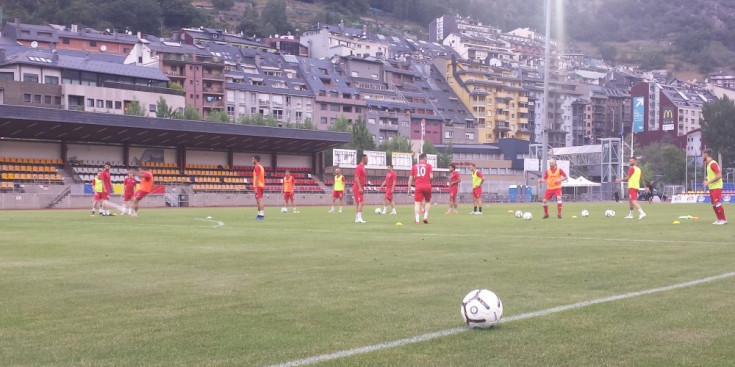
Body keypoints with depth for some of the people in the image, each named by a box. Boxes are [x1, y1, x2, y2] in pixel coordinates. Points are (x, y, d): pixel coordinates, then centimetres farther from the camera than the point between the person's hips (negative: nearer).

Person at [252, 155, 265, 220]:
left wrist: (256, 187, -21)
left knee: (259, 200, -12)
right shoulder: (261, 167, 18)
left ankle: (261, 215, -16)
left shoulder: (257, 167, -12)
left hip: (258, 186, -10)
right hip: (261, 186, 10)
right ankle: (260, 214, 16)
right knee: (258, 200, 13)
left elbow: (257, 177, -19)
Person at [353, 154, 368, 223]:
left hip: (360, 188, 10)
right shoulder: (359, 167, -12)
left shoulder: (362, 167, 18)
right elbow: (356, 178, -19)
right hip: (358, 188, -10)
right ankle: (359, 218, -18)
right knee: (361, 203, -14)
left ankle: (357, 219, 13)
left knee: (357, 203, 10)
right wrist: (360, 188, -23)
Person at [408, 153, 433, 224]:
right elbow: (431, 176, -4)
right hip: (427, 186, -1)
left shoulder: (414, 166, 13)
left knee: (417, 203, 0)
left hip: (418, 187, 1)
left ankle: (417, 220, -11)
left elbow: (410, 178, 9)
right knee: (427, 201, 19)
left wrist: (409, 189, 12)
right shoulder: (428, 165, 6)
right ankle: (425, 217, 7)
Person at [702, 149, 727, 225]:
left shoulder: (713, 163, -16)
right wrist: (707, 182, 11)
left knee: (717, 203, -11)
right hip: (712, 187, 10)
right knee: (714, 204, 10)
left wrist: (709, 182, -21)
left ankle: (723, 219, -5)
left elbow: (719, 175, -22)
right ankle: (719, 219, 15)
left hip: (716, 187, -10)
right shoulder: (709, 164, 14)